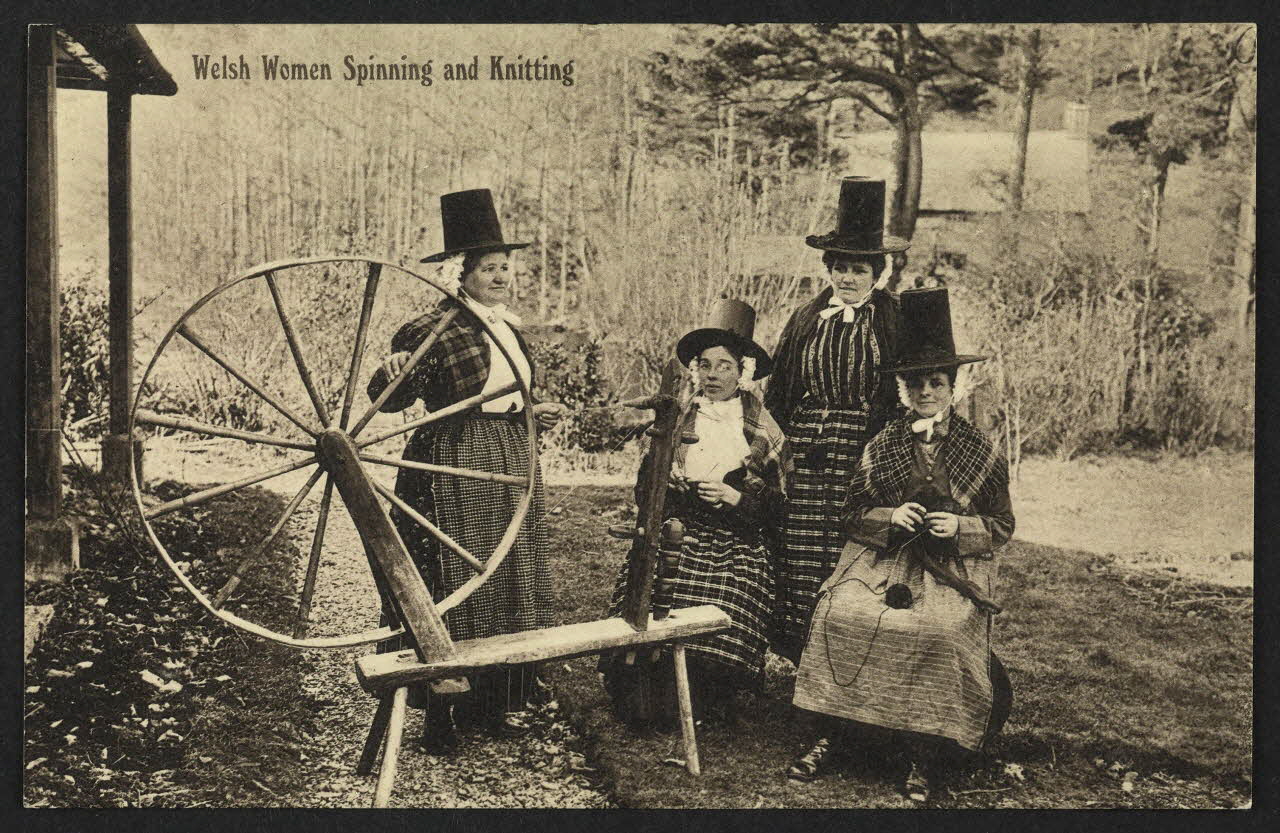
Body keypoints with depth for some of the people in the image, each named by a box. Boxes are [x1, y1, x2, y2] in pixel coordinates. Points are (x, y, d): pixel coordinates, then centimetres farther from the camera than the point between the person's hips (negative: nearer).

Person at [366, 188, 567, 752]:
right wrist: (392, 372, -34)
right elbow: (391, 401, -14)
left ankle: (496, 699, 24)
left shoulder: (509, 328, 12)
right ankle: (439, 710, 11)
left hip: (510, 467, 8)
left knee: (510, 582, 11)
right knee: (452, 585, -1)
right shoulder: (433, 329, -12)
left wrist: (535, 413, 8)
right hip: (453, 469, -8)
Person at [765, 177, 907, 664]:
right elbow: (778, 391, 12)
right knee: (800, 552, 1)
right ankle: (804, 660, 13)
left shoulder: (893, 322, 2)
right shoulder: (806, 321, 10)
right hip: (805, 452, 3)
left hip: (866, 453, -3)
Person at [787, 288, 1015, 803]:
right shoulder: (881, 447, 9)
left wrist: (960, 527, -11)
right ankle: (830, 736, -9)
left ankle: (924, 760, -14)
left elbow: (1003, 524, 8)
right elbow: (852, 515, 10)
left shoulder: (980, 451, 6)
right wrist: (890, 517, -10)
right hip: (883, 560, 2)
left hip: (953, 568, -1)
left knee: (944, 630, -32)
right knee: (841, 613, -26)